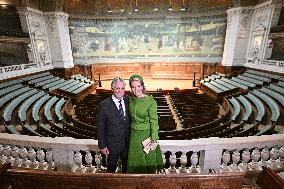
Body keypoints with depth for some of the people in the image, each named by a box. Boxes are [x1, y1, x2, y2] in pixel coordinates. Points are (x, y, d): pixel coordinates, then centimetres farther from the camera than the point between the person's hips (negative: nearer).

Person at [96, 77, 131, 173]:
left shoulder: (128, 101, -7)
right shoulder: (104, 105, -18)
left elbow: (131, 120, 3)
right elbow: (100, 128, -12)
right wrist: (102, 146, -10)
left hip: (127, 142, 4)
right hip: (112, 144, -3)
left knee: (127, 166, 26)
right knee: (112, 168, 22)